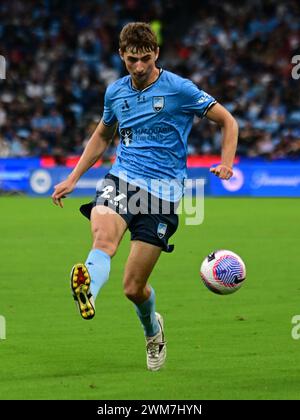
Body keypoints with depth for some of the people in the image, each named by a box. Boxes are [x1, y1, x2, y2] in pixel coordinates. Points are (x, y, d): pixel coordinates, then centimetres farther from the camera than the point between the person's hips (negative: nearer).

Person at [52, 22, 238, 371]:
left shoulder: (179, 89, -2)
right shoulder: (115, 92, 12)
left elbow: (227, 122, 5)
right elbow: (101, 137, 30)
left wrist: (226, 164, -10)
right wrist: (72, 179, 25)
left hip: (163, 189, -3)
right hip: (122, 178, 3)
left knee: (133, 287, -4)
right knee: (103, 238, -33)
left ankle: (152, 329, 31)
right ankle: (88, 293, -64)